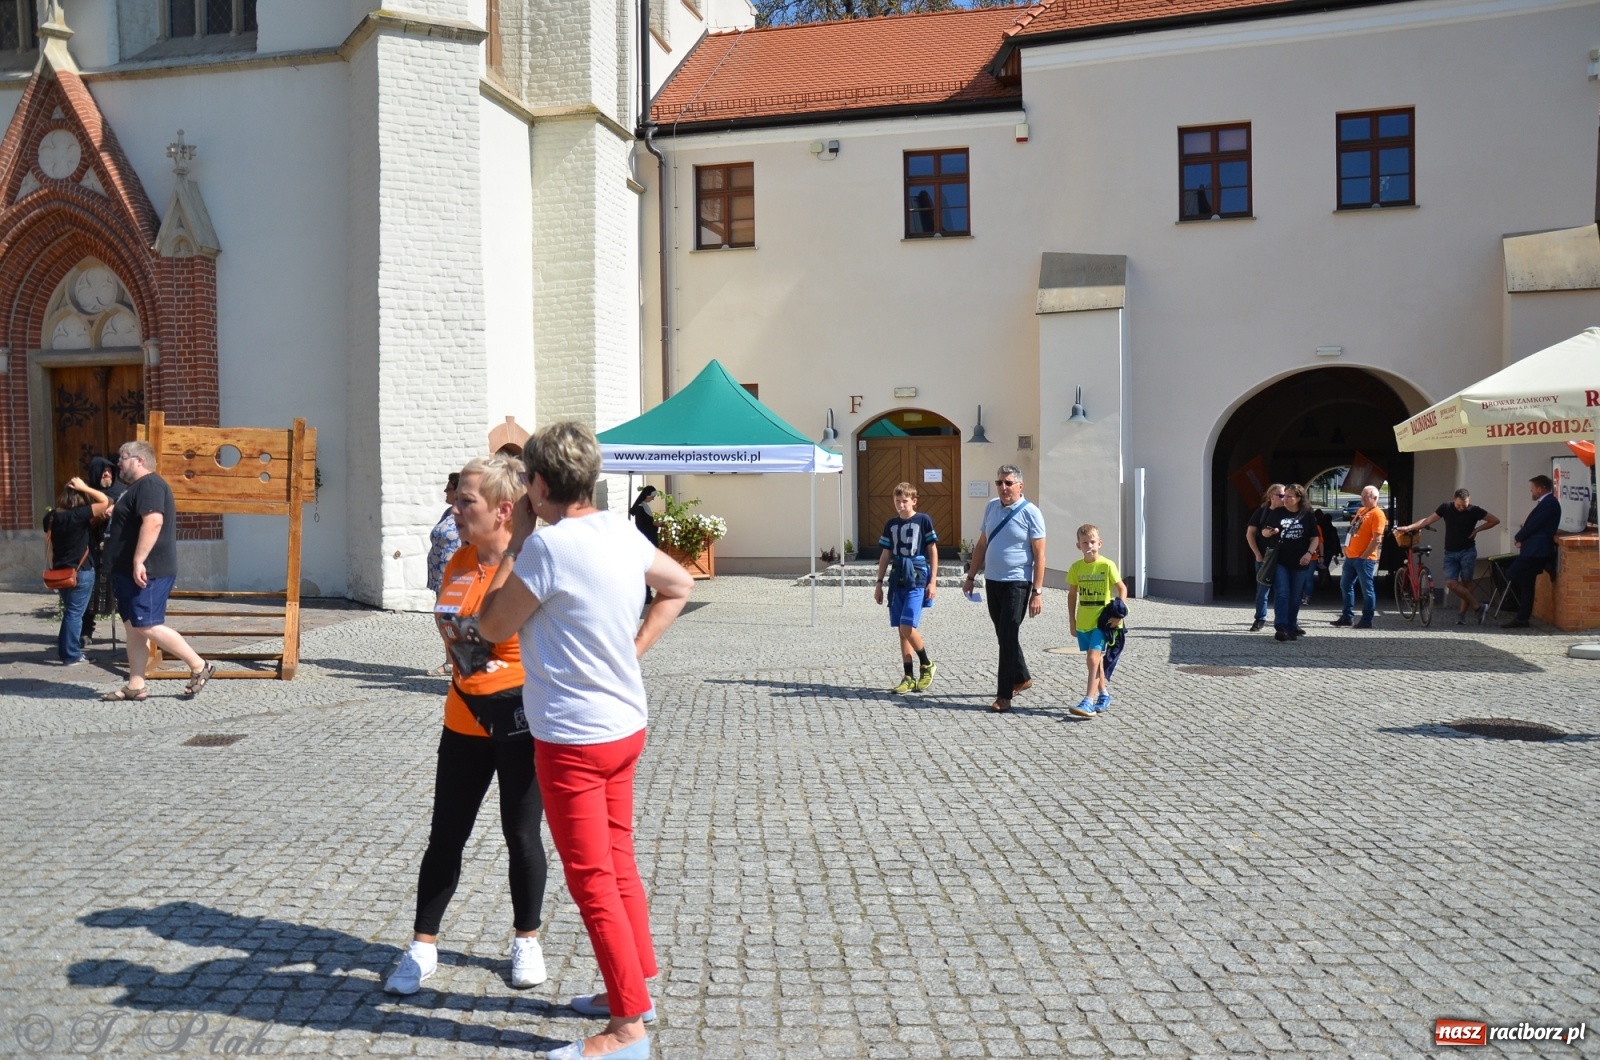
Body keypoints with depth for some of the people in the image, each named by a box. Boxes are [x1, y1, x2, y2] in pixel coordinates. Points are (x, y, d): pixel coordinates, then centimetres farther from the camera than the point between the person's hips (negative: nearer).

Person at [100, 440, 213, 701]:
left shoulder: (149, 484, -14)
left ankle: (199, 667, -4)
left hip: (145, 572, -11)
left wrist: (139, 561, -30)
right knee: (133, 628, 9)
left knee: (148, 627, -12)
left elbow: (153, 522, -27)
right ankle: (136, 686, 12)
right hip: (130, 572, 11)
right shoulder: (138, 488, 21)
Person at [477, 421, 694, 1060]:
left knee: (591, 880, 3)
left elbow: (492, 627, -8)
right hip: (625, 724, 8)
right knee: (618, 864, 19)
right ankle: (632, 989, 32)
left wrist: (515, 543, -3)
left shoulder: (548, 545, -20)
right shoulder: (619, 530, 2)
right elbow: (679, 586, 17)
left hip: (574, 737, -8)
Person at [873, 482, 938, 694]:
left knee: (907, 627, -15)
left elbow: (933, 551, 1)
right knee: (902, 630, 5)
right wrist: (879, 583, 13)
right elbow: (885, 555, 16)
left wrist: (933, 581, -5)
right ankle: (909, 678, 11)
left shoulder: (923, 521, -1)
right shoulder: (891, 525, 11)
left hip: (917, 580, -5)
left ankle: (927, 665, 8)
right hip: (897, 581, 5)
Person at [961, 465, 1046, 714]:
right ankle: (1021, 678, 34)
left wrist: (1037, 591, -15)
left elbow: (1039, 555, -10)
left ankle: (1004, 695, -1)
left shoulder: (1030, 513, -9)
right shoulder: (991, 507, 9)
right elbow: (982, 544, 17)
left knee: (1009, 637, -6)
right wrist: (971, 576, 14)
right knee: (1003, 636, 15)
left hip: (1016, 583, -6)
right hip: (992, 581, 6)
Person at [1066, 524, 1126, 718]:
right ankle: (1104, 695, 31)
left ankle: (1089, 702, -17)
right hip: (1083, 622, 5)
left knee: (1093, 658, -15)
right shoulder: (1076, 567, 3)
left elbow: (1122, 589, -1)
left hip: (1102, 621, -5)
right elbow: (1072, 594, 13)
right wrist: (1072, 620, 11)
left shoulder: (1107, 565, -8)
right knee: (1094, 659, 15)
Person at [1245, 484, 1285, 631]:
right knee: (1262, 590, 7)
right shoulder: (1261, 512, 2)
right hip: (1264, 558, 1)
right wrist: (1258, 554, -2)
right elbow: (1250, 534, 3)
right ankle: (1260, 619, 18)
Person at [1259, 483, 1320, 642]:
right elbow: (1264, 532, 9)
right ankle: (1281, 628, -16)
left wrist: (1309, 553, -10)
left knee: (1295, 597, 10)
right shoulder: (1278, 513, 3)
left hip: (1299, 563, 1)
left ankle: (1292, 627, 21)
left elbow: (1315, 538, 6)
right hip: (1279, 561, -1)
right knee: (1281, 594, -12)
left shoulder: (1307, 516, 3)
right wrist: (1268, 532, -15)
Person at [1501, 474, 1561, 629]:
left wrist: (1518, 538, -2)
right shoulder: (1546, 503, 20)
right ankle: (1522, 619, 10)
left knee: (1512, 576, -13)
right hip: (1534, 550, 11)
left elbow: (1534, 525, -17)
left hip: (1536, 551, -11)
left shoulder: (1549, 503, -13)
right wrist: (1522, 538, 2)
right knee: (1526, 585, 9)